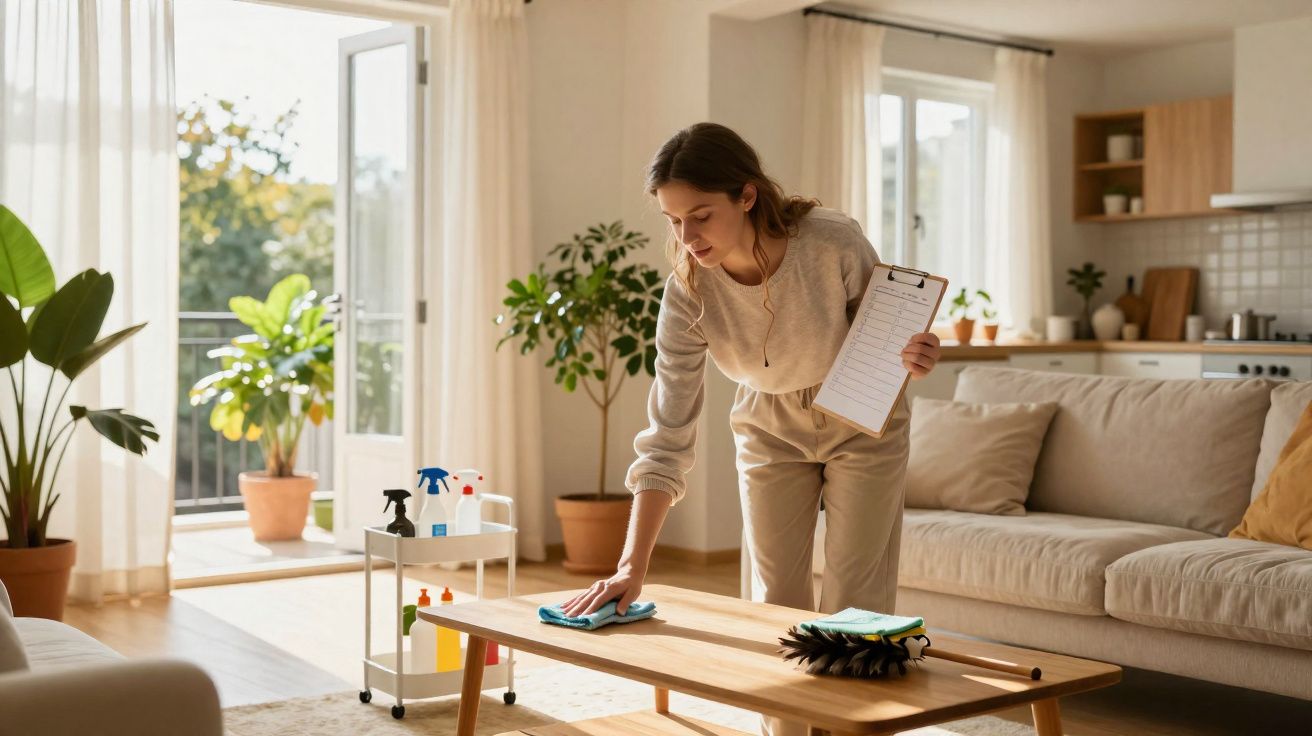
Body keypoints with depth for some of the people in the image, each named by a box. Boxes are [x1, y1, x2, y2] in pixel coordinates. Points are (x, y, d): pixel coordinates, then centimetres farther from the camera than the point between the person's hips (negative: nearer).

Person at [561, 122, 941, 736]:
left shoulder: (834, 243, -32)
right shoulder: (687, 294, -26)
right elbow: (667, 440, -25)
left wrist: (911, 358, -38)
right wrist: (632, 567, -32)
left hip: (862, 426, -2)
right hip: (771, 431, 2)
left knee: (852, 608, 0)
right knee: (776, 603, 7)